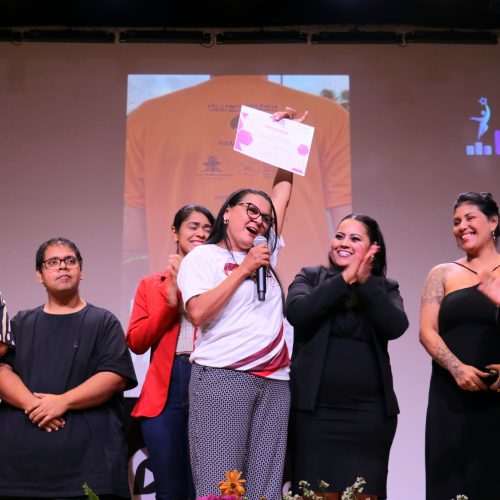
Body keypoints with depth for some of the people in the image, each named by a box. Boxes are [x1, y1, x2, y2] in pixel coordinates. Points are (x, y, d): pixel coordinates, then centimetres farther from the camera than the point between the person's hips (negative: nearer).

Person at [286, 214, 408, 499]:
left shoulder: (385, 288, 10)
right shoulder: (310, 277, 7)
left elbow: (396, 327, -10)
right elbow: (297, 312, -13)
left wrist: (365, 280, -15)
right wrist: (345, 278, -12)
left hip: (369, 414, 1)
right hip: (315, 411, -1)